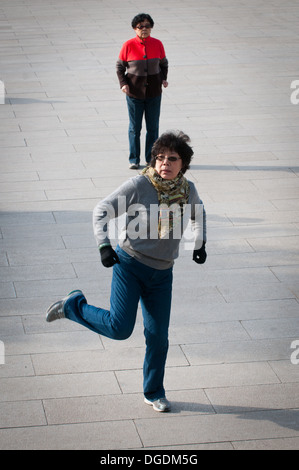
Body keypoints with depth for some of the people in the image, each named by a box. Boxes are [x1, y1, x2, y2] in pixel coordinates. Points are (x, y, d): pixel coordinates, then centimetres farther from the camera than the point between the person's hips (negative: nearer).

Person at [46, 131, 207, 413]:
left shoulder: (187, 190, 1)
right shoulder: (139, 185, -15)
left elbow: (198, 214, 24)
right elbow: (102, 211, -10)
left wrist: (200, 242, 12)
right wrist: (104, 245, -22)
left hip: (162, 273, 4)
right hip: (130, 265, -4)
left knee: (158, 336, 7)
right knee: (120, 328, -12)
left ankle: (154, 393, 25)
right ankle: (73, 306, 13)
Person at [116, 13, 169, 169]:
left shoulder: (157, 44, -1)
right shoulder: (128, 45, -7)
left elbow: (163, 64, 13)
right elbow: (120, 67, 1)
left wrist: (164, 79, -3)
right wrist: (123, 83, -12)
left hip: (154, 92, 2)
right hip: (134, 92, -2)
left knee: (153, 127, 7)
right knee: (135, 127, 6)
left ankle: (151, 158, 19)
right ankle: (134, 160, 16)